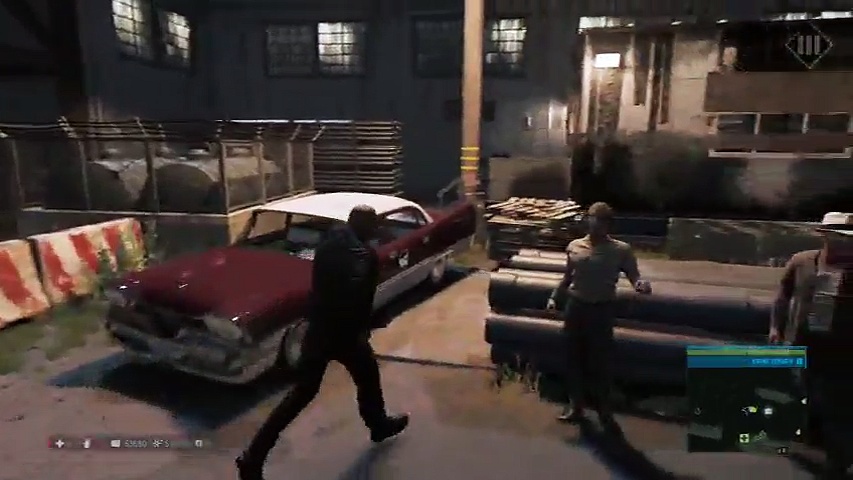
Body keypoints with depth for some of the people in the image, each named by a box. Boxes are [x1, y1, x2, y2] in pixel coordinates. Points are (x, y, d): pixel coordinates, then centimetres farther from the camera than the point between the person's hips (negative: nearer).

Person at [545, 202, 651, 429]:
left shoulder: (621, 250, -5)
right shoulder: (574, 246, 4)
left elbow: (634, 276, -12)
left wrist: (641, 284, -34)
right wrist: (554, 297, 4)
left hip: (601, 310, -3)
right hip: (576, 307, 3)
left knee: (601, 361, 4)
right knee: (574, 358, 12)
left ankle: (605, 411, 23)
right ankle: (576, 405, 29)